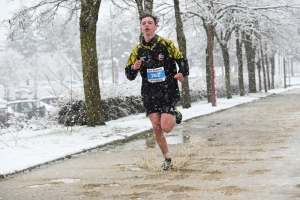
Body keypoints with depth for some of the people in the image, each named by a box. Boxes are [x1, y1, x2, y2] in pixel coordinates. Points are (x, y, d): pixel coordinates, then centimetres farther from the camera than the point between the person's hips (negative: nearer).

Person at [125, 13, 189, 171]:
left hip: (168, 91, -3)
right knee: (156, 128, -1)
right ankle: (167, 159, 16)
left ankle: (175, 116, 23)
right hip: (150, 94, 3)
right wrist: (134, 68, -15)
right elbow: (129, 75, 8)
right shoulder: (138, 50, 5)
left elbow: (181, 60, 3)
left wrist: (182, 73, -17)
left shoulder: (166, 44, -4)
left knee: (166, 127, -13)